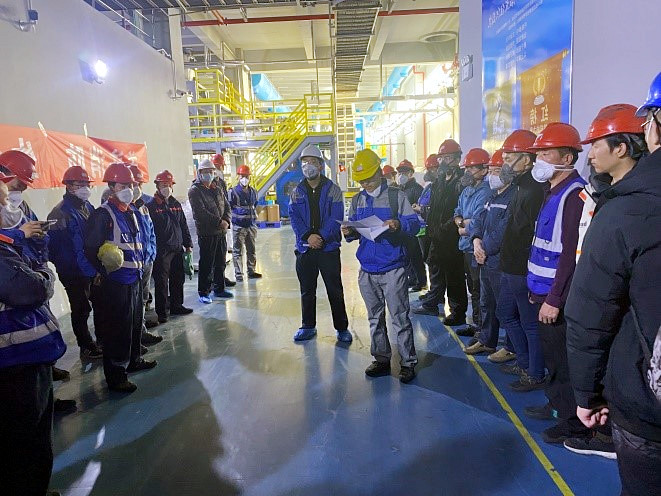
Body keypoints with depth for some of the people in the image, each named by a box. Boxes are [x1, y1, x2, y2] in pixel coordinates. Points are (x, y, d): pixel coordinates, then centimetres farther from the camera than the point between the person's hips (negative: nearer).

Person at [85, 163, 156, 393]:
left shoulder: (132, 210, 12)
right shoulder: (103, 214, -13)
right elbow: (91, 249, -16)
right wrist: (104, 273, -14)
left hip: (135, 277, 8)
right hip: (115, 282, -8)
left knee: (135, 321, 20)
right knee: (117, 328, -2)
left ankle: (133, 360, 39)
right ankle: (116, 376, 10)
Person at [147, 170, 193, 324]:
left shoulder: (176, 204, 12)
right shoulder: (151, 206, -7)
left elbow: (183, 225, 16)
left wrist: (188, 244, 14)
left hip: (177, 248, 6)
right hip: (161, 251, -6)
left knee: (178, 279, 14)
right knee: (162, 282, -1)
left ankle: (176, 305, 29)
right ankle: (162, 311, 8)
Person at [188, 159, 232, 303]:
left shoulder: (218, 189, 15)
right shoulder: (194, 191, -7)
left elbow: (226, 206, 13)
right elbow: (201, 212, -17)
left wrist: (226, 220, -6)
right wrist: (219, 221, -17)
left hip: (221, 232, 7)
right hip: (206, 233, -7)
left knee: (221, 263, 14)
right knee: (206, 265, -1)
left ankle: (219, 289, 27)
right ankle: (203, 293, 9)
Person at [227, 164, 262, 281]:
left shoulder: (253, 192, 11)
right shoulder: (233, 192, -7)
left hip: (251, 225, 6)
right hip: (238, 226, -6)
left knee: (251, 250, 12)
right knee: (238, 251, -2)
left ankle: (251, 271, 23)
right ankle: (238, 274, 5)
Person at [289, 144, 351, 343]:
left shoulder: (332, 189, 0)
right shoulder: (297, 192, 8)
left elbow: (336, 217, -8)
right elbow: (294, 217, -1)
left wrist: (322, 237, -20)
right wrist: (308, 236, -17)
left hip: (329, 247, -3)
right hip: (305, 248, 3)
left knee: (335, 290, 3)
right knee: (307, 291, 13)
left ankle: (342, 328, 17)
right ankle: (308, 326, 27)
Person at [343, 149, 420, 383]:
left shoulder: (396, 196, -3)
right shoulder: (357, 200, 12)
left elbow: (415, 223, -7)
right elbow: (354, 228, 14)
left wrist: (399, 224, -27)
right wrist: (349, 233, -9)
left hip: (393, 269, -5)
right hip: (367, 270, 5)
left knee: (400, 318, 0)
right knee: (375, 318, 14)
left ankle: (408, 362, 13)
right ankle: (382, 359, 28)